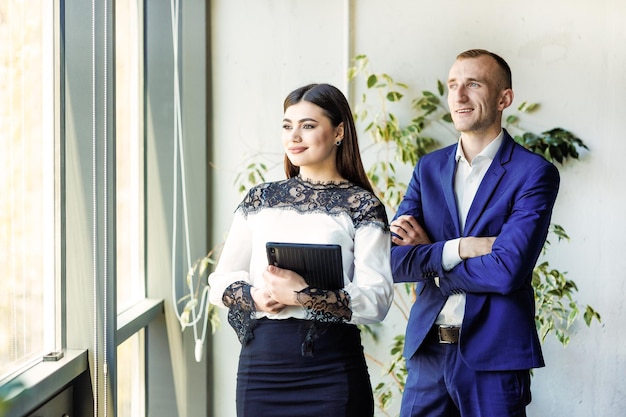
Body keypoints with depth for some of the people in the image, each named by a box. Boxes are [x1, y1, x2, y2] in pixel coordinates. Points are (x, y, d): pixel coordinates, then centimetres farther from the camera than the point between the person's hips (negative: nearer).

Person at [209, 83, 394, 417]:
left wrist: (303, 295, -19)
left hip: (331, 367, -3)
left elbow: (375, 301, -10)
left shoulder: (362, 205, -1)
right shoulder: (260, 199, 10)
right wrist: (255, 297, -10)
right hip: (259, 362, 3)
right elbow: (220, 280, 10)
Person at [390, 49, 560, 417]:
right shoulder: (429, 168, 9)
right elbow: (392, 259, -1)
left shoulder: (535, 173, -7)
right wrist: (461, 247, -16)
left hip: (494, 358, -4)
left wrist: (427, 256, -6)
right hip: (427, 351, 4)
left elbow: (507, 271, -18)